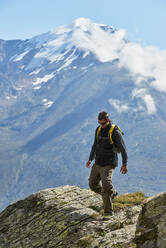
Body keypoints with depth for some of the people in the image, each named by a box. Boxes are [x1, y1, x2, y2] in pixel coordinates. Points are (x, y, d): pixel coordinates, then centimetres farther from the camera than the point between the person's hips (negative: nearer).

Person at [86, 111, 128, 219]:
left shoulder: (115, 132, -14)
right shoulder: (98, 130, 6)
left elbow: (123, 148, -14)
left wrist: (125, 164, -19)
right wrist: (90, 159, 13)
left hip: (108, 164, -8)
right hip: (97, 164, 8)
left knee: (106, 185, -19)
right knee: (93, 184, 14)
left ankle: (108, 211, -10)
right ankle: (111, 194, 36)